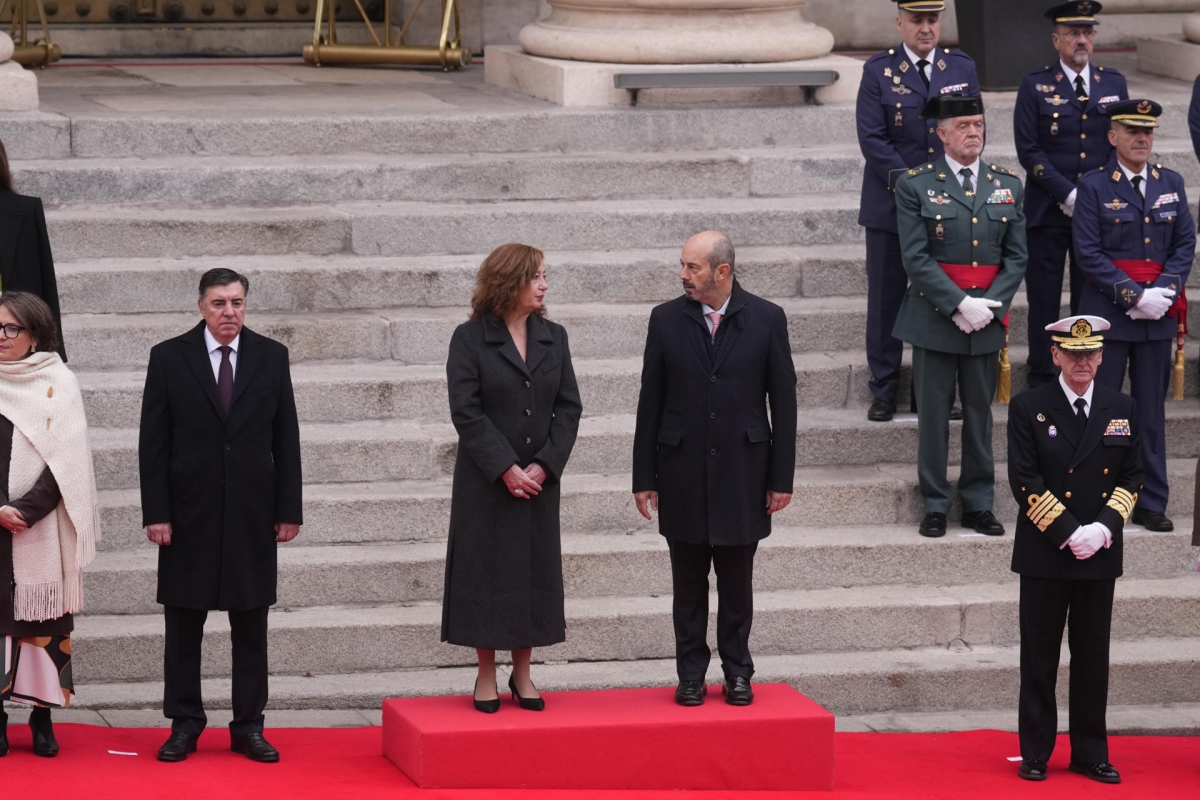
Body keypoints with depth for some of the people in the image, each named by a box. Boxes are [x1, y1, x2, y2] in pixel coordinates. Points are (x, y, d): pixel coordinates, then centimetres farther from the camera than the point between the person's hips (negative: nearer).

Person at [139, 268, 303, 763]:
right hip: (190, 513, -1)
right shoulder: (169, 358, 0)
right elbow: (153, 443, -1)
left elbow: (286, 439, 6)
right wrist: (155, 512, -7)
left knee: (251, 626, 4)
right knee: (183, 624, 4)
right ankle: (184, 724, 13)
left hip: (252, 513, 1)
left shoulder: (271, 357, 4)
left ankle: (248, 727, 10)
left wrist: (289, 509, 1)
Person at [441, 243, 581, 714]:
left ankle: (522, 675, 15)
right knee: (487, 571, 1)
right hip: (486, 480, -4)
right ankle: (486, 677, 10)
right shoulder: (470, 339, -6)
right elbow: (465, 411, -11)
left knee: (535, 570, 6)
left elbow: (569, 407, 4)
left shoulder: (553, 338, 6)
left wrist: (545, 465, -9)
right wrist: (506, 468, -17)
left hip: (539, 478, 4)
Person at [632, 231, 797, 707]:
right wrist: (644, 477, 0)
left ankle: (737, 671, 19)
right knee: (688, 582, 7)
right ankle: (691, 673, 17)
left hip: (742, 471, -1)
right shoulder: (667, 319, 0)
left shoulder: (766, 319, -3)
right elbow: (650, 403, 3)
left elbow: (783, 402, 0)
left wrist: (781, 478, -3)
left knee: (737, 583, 7)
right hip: (683, 471, 1)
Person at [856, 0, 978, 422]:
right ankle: (883, 391, 9)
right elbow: (872, 138, -8)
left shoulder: (962, 68, 6)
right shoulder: (878, 70, -2)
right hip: (890, 204, -2)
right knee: (886, 299, 2)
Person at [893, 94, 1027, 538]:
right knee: (934, 414, 2)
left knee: (980, 413, 8)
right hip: (934, 316, -3)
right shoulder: (915, 185, -3)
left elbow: (1016, 256, 5)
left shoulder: (1008, 186, 8)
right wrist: (959, 305, -16)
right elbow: (916, 258, -9)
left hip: (987, 316, 3)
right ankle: (935, 505, 10)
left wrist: (989, 306, -9)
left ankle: (978, 504, 15)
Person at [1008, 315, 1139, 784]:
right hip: (1044, 553, -3)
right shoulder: (1028, 409, -3)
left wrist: (1103, 528, -10)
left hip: (1100, 554, 3)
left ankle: (1091, 754, 15)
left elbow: (1131, 478, 6)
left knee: (1093, 658, 8)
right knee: (1039, 658, 3)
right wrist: (1067, 532, -15)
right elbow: (1025, 481, -8)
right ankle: (1035, 754, 11)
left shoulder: (1122, 410, 6)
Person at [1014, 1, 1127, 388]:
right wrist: (1068, 194, -13)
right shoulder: (1035, 85, -1)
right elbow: (1028, 150, -6)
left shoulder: (1113, 83, 8)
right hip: (1048, 211, -2)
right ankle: (1042, 382, 7)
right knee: (1044, 300, 0)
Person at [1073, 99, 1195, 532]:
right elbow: (1088, 253, -9)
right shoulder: (1094, 186, -3)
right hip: (1107, 313, -4)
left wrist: (1164, 290, -10)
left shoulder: (1171, 184, 10)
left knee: (1152, 411, 8)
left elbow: (1185, 244, 6)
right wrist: (1134, 295, -16)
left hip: (1157, 315, 4)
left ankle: (1151, 504, 13)